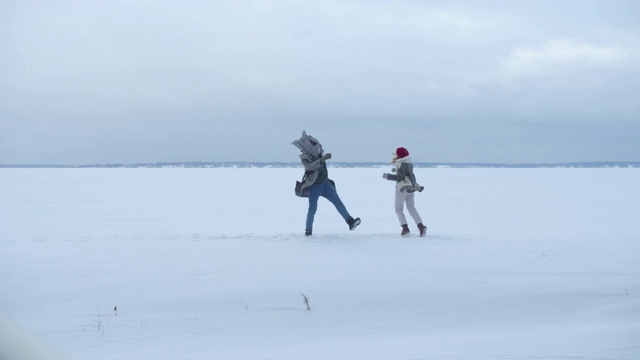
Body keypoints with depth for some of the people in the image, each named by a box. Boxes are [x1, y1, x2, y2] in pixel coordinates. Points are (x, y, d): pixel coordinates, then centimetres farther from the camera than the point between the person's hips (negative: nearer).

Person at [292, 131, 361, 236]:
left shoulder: (319, 152, 3)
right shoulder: (305, 157, -16)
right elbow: (310, 166, -36)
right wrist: (323, 159, -46)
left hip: (325, 184, 5)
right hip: (314, 187, -5)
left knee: (337, 201, -3)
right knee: (312, 208, -4)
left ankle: (350, 222, -8)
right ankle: (308, 230, 11)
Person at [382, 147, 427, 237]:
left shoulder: (401, 165, -16)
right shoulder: (409, 164, 10)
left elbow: (400, 177, -23)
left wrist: (388, 176, -21)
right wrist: (396, 170, 34)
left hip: (402, 188, -7)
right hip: (411, 188, 7)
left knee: (398, 209, 5)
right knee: (412, 208, 14)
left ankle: (405, 228, -8)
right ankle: (420, 226, -2)